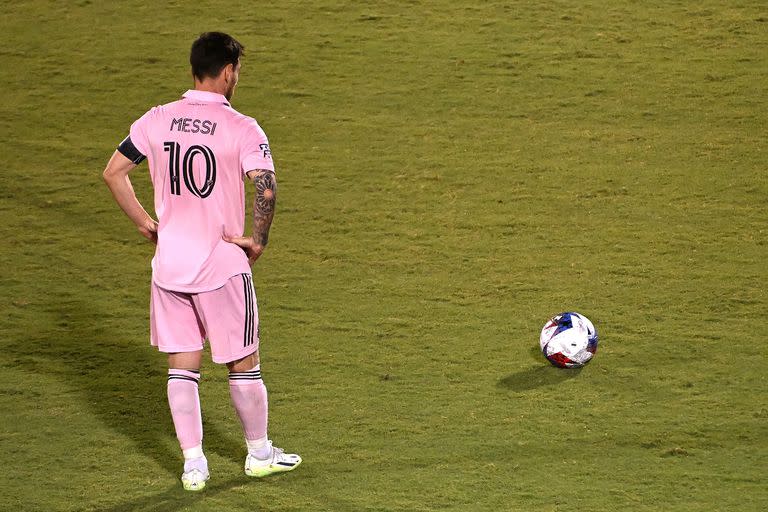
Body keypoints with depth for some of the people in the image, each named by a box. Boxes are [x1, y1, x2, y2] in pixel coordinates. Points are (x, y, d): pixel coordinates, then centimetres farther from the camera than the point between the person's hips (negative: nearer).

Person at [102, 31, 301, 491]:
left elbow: (113, 172, 6)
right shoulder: (241, 128, -12)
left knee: (182, 366, 10)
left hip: (169, 263, 4)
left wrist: (145, 223, 12)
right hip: (222, 264, -4)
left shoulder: (157, 120, 2)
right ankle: (260, 453, 26)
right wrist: (258, 239, -10)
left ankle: (194, 463, 10)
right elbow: (265, 186, -24)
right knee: (244, 363, 12)